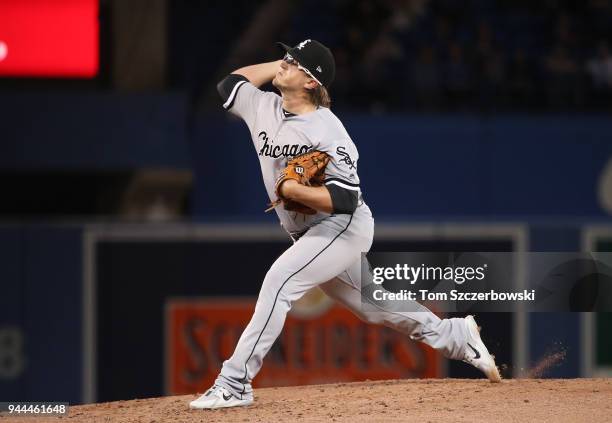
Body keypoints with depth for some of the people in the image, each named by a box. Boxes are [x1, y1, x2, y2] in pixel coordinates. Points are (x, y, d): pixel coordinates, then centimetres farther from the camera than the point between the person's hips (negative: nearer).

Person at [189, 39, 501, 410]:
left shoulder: (327, 132, -21)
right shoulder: (265, 108, 2)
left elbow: (344, 199, -24)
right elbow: (230, 84, 18)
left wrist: (291, 190, -31)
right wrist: (279, 66, 9)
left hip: (345, 227, -9)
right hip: (310, 235, 9)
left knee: (279, 282, -24)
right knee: (372, 306, 17)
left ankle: (235, 384, -25)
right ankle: (457, 337, 33)